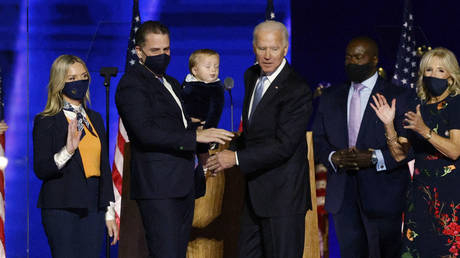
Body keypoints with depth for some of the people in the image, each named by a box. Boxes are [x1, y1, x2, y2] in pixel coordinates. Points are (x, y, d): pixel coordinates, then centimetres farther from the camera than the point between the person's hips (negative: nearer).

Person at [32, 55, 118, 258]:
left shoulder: (95, 119, 15)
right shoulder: (46, 122, -3)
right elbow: (40, 170, -10)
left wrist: (109, 213, 14)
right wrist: (68, 150, -26)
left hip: (92, 209, 5)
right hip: (61, 209, -5)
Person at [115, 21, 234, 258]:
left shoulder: (172, 84, 22)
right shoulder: (131, 85, -8)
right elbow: (145, 132, -21)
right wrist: (195, 136, -25)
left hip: (183, 185, 9)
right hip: (157, 187, -9)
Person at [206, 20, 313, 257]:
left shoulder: (297, 91, -18)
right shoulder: (251, 76, 9)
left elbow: (284, 145, -22)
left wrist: (237, 158, -21)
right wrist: (231, 151, 4)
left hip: (283, 194, -9)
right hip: (255, 193, 9)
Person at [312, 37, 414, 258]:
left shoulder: (399, 98, -1)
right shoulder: (330, 98, 14)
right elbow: (318, 139, 14)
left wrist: (375, 158, -19)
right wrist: (332, 157, -8)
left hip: (383, 197, -4)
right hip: (342, 197, 4)